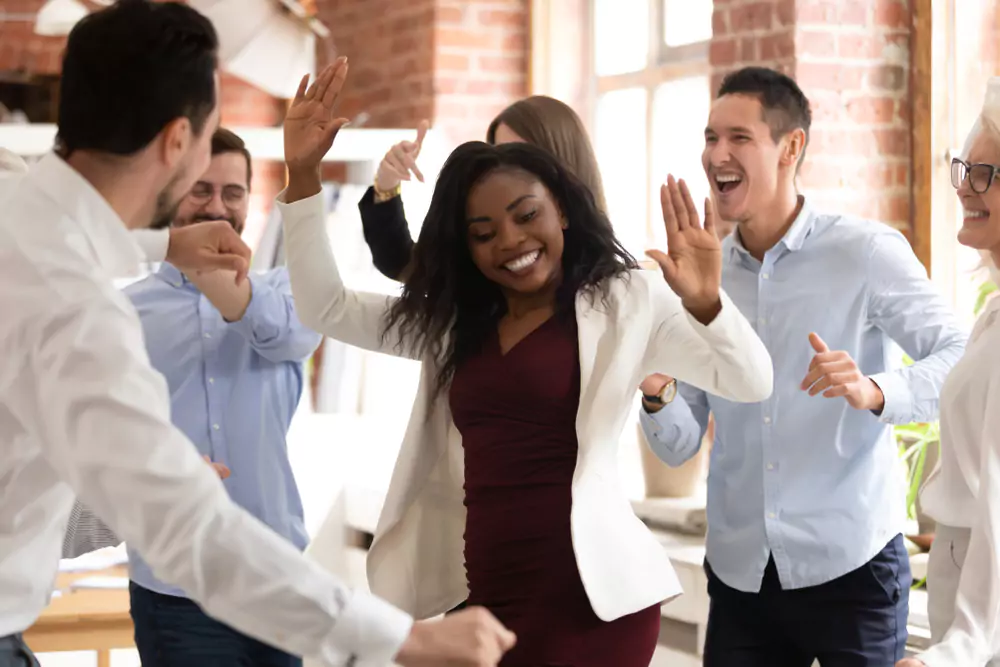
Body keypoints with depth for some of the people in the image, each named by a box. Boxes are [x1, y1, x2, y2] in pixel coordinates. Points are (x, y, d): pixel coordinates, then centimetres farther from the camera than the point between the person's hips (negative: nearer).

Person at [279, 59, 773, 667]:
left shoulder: (625, 300, -1)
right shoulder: (453, 322, 16)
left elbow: (751, 383, -9)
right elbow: (326, 308, 16)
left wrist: (705, 303, -29)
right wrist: (304, 174, 7)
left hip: (590, 599, -5)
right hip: (482, 601, 6)